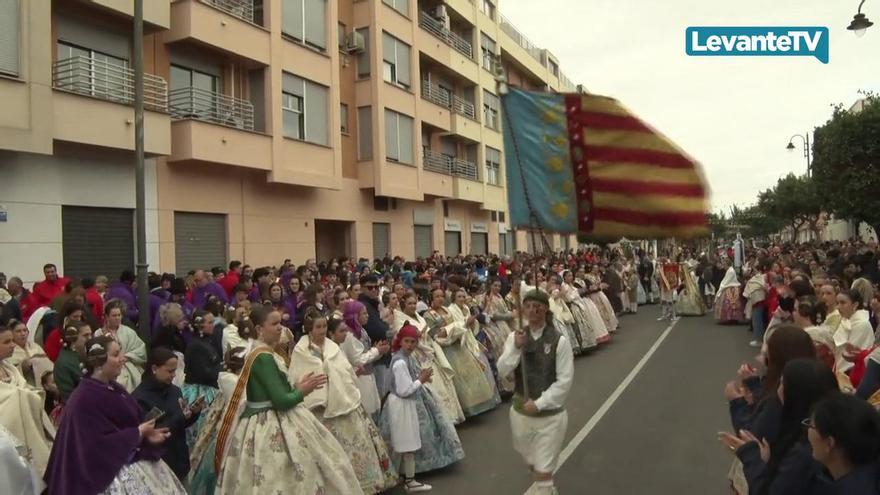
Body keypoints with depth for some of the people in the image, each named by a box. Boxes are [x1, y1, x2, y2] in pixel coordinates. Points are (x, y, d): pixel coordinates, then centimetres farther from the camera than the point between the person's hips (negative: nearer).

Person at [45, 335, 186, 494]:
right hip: (111, 471, -8)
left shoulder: (115, 388, 6)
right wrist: (139, 433, -15)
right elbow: (101, 443, -22)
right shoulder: (85, 398, -19)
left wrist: (147, 436, -7)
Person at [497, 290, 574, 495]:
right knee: (532, 464, 24)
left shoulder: (559, 341, -13)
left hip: (550, 413, -4)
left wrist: (539, 404, -17)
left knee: (544, 470, -1)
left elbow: (565, 380, -13)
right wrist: (516, 348, -24)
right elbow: (502, 370, -10)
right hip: (520, 411, 4)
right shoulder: (515, 337, -2)